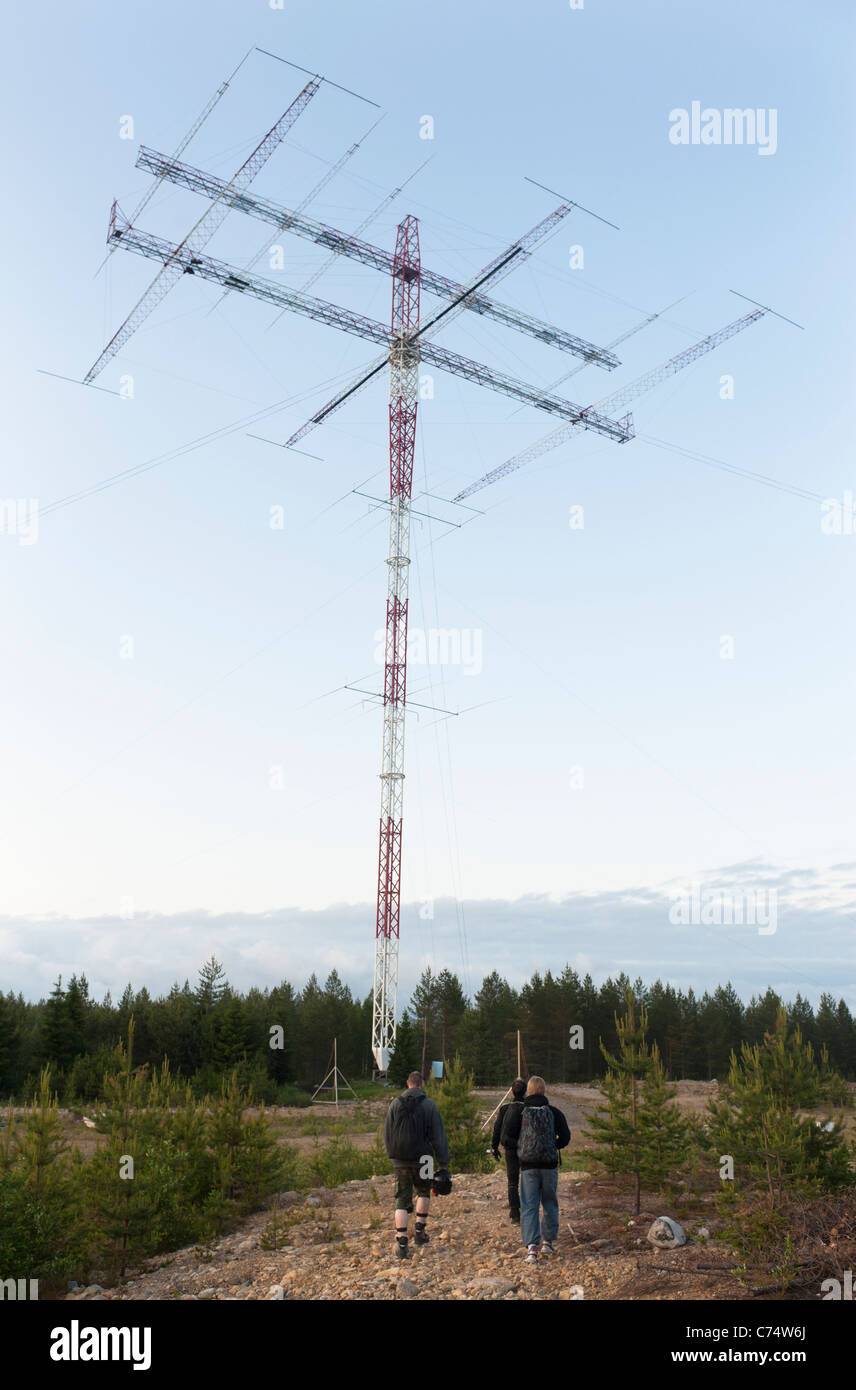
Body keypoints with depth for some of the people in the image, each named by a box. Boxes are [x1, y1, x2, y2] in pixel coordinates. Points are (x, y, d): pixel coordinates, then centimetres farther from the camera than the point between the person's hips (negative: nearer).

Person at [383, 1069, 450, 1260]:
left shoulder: (395, 1104, 3)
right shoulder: (428, 1105, -6)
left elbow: (386, 1135, 9)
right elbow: (438, 1136, -5)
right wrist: (443, 1162, -1)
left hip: (400, 1160, 2)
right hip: (422, 1158, -1)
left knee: (402, 1200, 5)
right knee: (424, 1192, 23)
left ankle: (401, 1243, -4)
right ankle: (420, 1231, 20)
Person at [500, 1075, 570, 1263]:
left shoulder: (518, 1111, -4)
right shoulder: (554, 1112, 1)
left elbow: (507, 1136, -9)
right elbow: (565, 1138, 4)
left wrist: (509, 1146, 13)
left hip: (528, 1166, -1)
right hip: (550, 1164, 1)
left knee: (529, 1206, 2)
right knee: (550, 1204, 18)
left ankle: (531, 1246, -9)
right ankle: (548, 1242, 25)